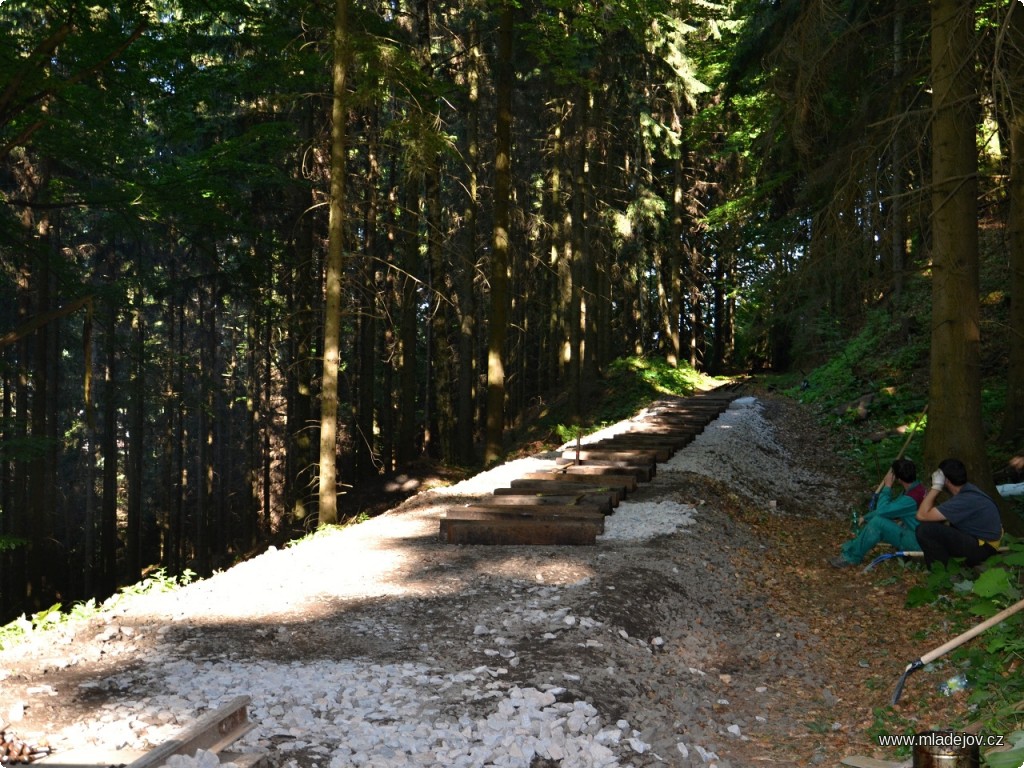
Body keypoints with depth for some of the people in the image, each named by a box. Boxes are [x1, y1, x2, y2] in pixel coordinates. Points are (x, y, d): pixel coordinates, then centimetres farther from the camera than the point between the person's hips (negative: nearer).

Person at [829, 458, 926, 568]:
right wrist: (865, 518, 9)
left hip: (916, 542, -10)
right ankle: (851, 547, 10)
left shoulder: (912, 498, -28)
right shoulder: (915, 488, 5)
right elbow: (888, 508, 13)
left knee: (877, 522, -24)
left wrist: (888, 486, -16)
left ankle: (851, 557, -12)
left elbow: (882, 510, -25)